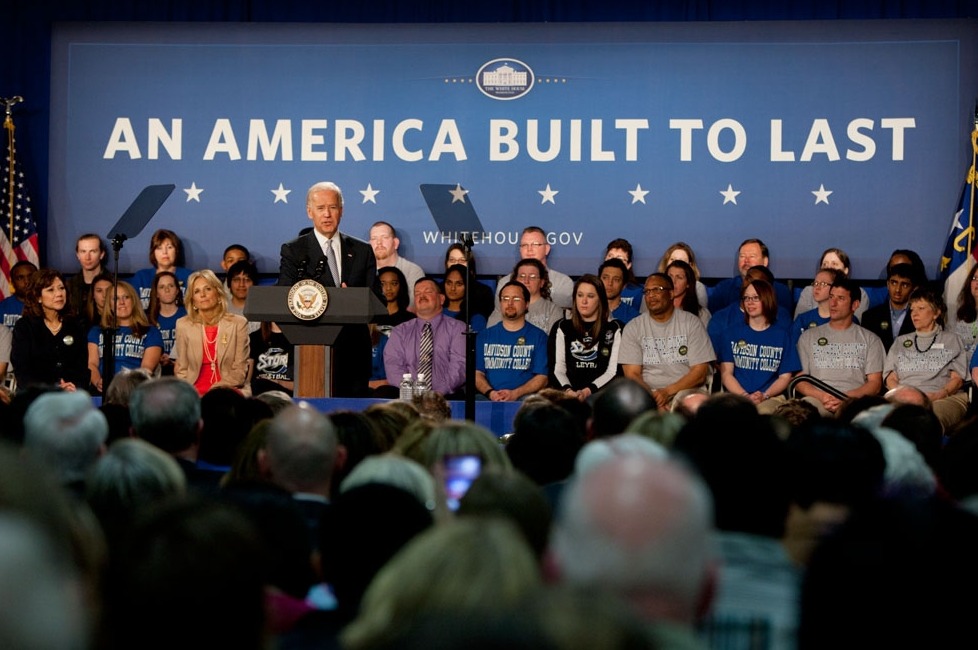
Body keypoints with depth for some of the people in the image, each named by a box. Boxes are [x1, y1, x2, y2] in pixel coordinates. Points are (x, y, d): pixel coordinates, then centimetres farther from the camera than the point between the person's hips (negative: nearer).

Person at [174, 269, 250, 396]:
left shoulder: (238, 323, 3)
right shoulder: (183, 325, 8)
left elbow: (240, 370, -1)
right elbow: (181, 370, 10)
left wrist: (215, 390, -13)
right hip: (194, 392, 1)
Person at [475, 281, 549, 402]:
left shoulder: (539, 336, 10)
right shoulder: (484, 336, 18)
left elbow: (542, 377, 2)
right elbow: (477, 373, 11)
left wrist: (515, 393, -15)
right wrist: (490, 392, -11)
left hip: (524, 398, -2)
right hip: (488, 399, 2)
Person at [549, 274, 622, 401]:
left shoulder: (614, 329, 10)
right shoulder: (562, 328, 16)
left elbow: (613, 371, 1)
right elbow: (558, 369, 7)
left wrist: (587, 391, -14)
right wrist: (568, 391, -13)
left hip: (601, 392, -2)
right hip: (568, 395, 2)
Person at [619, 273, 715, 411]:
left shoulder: (692, 323, 5)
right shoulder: (633, 328, 8)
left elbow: (700, 373, -1)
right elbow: (632, 374, 1)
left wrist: (668, 392, -15)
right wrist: (655, 399, -18)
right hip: (647, 397, 1)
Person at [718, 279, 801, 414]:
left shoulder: (782, 336, 14)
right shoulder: (732, 334, 15)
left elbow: (785, 377, 9)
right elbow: (726, 374, 7)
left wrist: (764, 395, -11)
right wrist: (746, 396, -11)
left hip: (771, 398, 0)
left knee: (764, 412, -37)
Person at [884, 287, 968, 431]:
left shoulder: (952, 340, 23)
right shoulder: (900, 342, 31)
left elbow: (957, 378, 10)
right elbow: (890, 378, 18)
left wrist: (938, 395, -12)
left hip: (945, 398, -2)